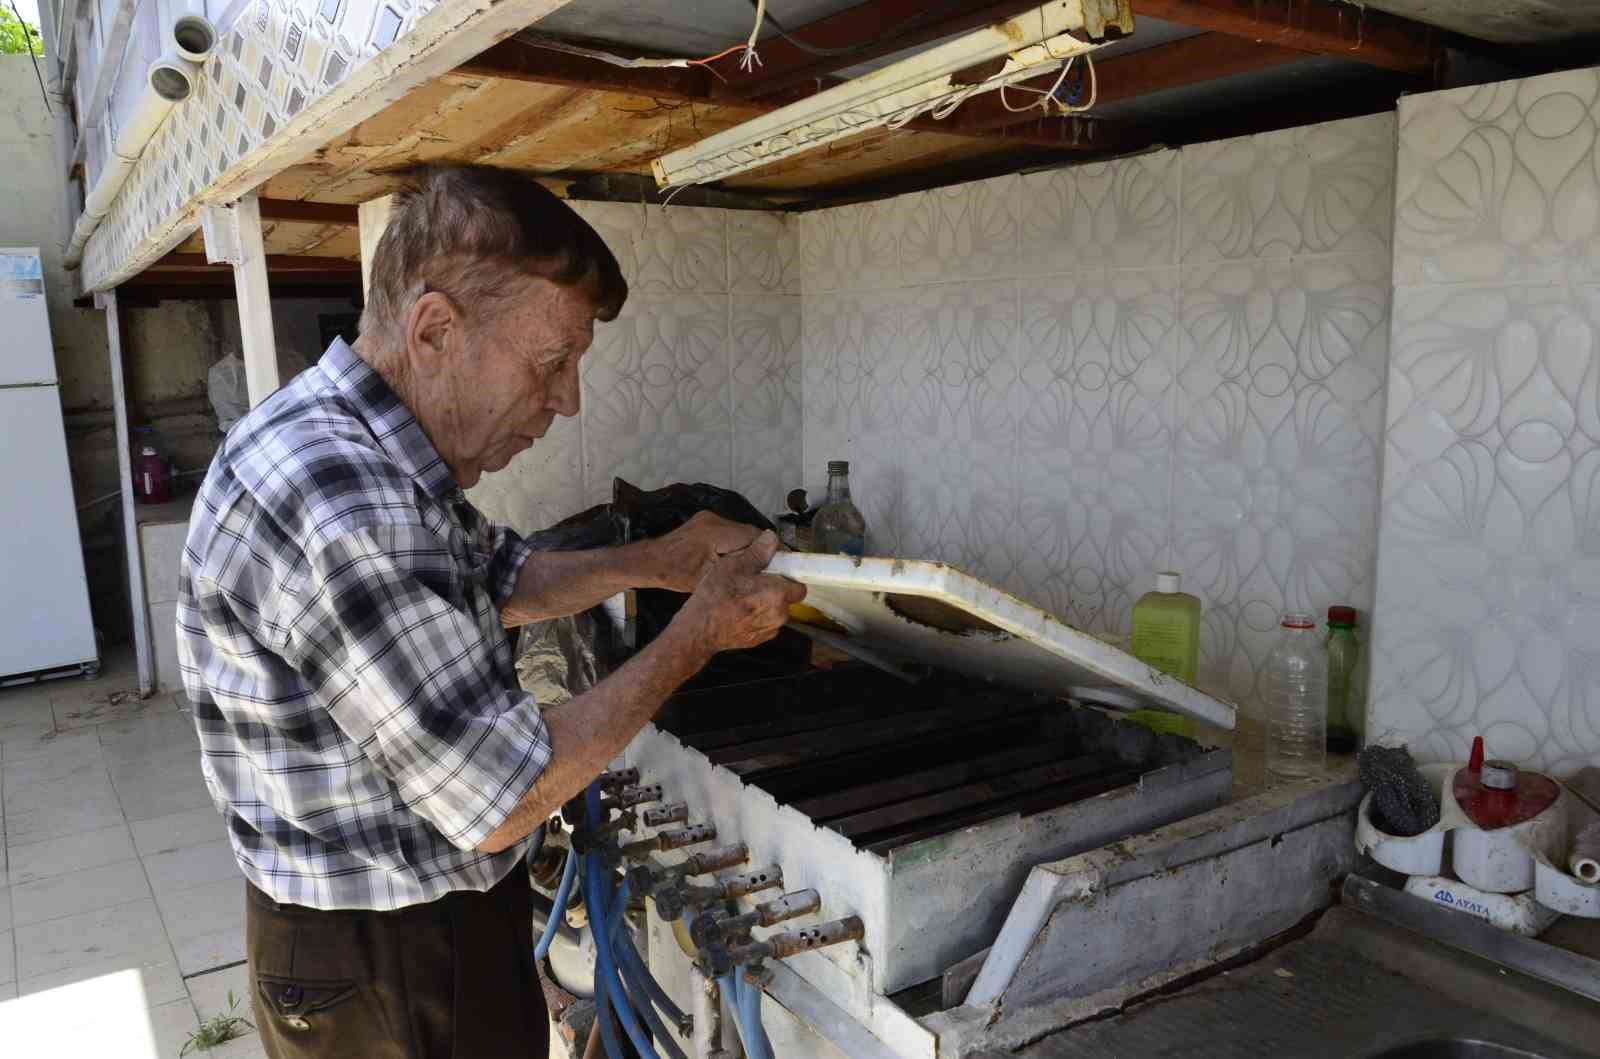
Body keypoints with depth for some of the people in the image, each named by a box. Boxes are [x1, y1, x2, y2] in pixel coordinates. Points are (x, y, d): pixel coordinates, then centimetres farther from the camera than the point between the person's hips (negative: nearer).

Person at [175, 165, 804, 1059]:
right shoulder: (340, 499, -32)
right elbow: (499, 800, -28)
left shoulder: (364, 449, 1)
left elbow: (503, 579, 17)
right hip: (378, 966, -9)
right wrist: (700, 634, -18)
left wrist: (656, 562, 2)